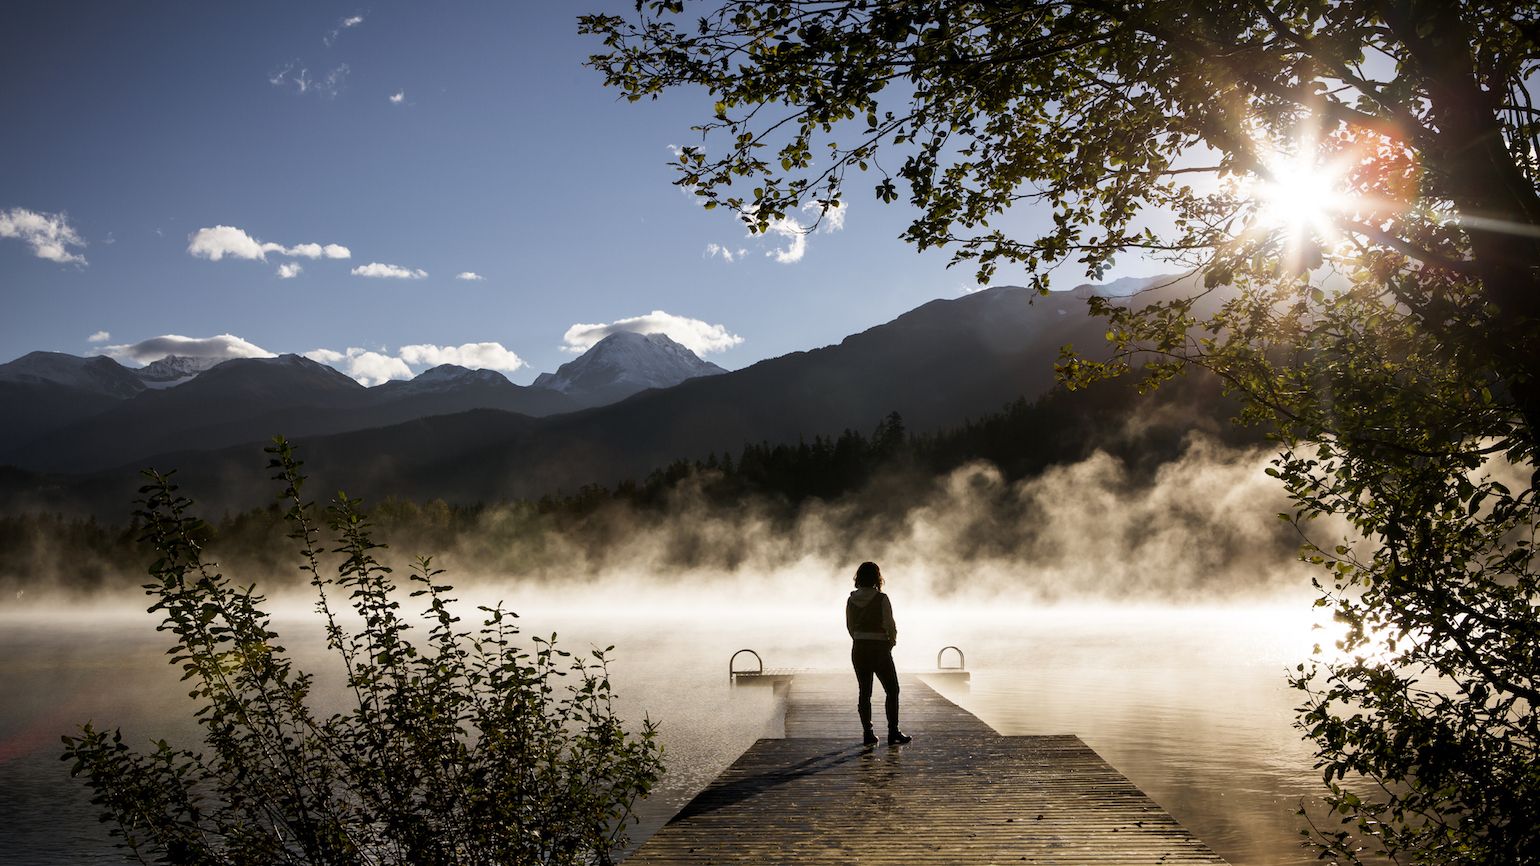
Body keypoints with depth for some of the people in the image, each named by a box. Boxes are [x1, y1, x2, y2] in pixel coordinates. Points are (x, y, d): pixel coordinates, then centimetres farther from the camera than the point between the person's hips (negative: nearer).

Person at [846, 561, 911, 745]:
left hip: (858, 649, 5)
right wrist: (892, 641, 5)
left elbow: (849, 626, 7)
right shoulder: (881, 599, -13)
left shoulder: (851, 599, 1)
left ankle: (867, 733, 10)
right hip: (880, 649, -4)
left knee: (864, 692, 10)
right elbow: (890, 625, -13)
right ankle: (893, 733, 3)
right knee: (892, 690, 6)